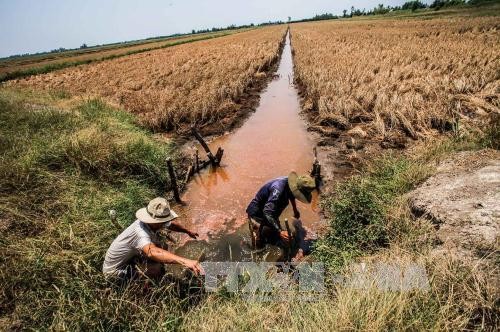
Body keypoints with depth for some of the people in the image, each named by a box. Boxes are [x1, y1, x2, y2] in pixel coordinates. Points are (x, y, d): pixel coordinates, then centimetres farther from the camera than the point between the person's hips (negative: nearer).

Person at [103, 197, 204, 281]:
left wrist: (188, 231, 22)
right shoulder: (140, 232, -38)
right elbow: (152, 252, -59)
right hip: (114, 271, -8)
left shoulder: (155, 222, -13)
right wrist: (184, 261, -69)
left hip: (129, 258, 9)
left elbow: (172, 224, 10)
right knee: (156, 268, -26)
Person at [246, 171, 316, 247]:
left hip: (271, 211, 8)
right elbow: (267, 212, -45)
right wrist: (280, 231, -48)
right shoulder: (278, 190, -40)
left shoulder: (289, 182, -14)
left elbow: (291, 195, 14)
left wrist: (295, 210, 23)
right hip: (257, 213, -8)